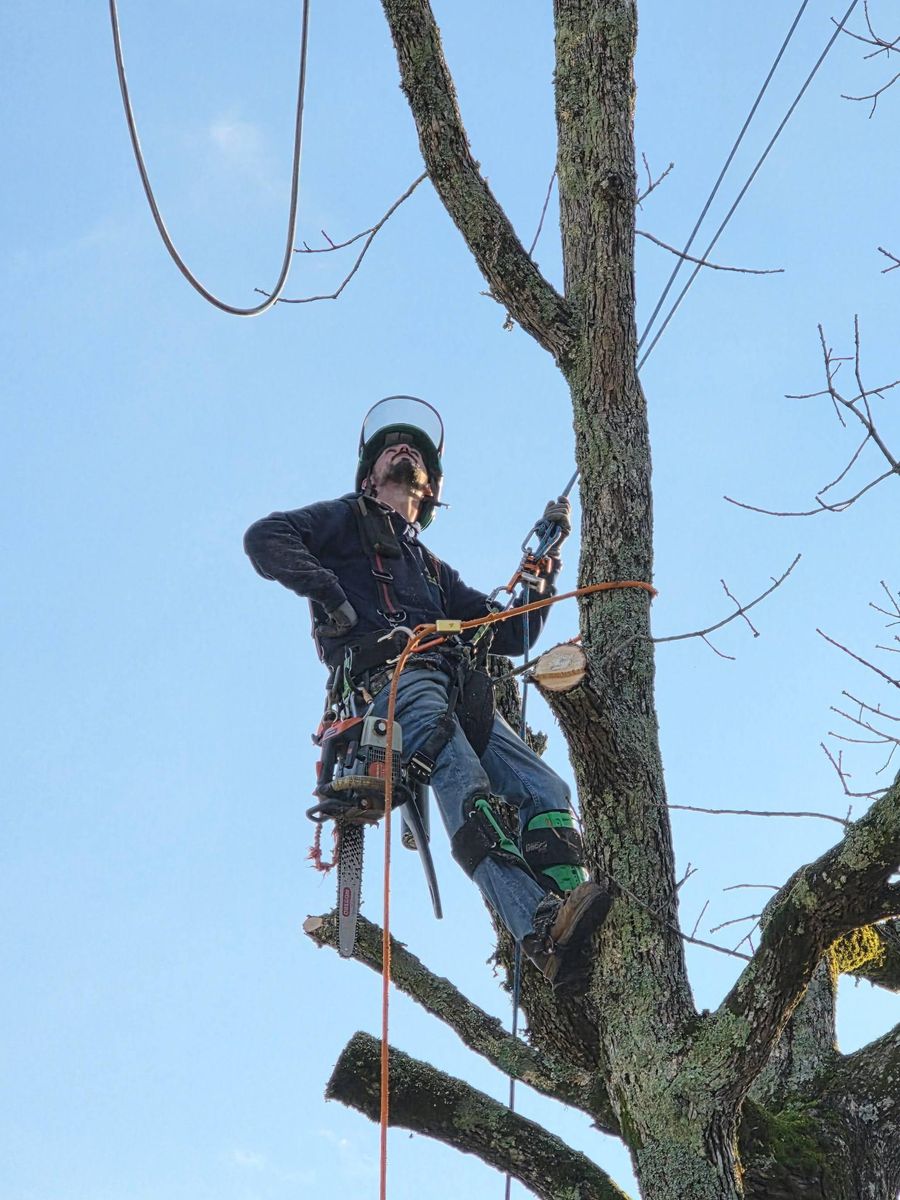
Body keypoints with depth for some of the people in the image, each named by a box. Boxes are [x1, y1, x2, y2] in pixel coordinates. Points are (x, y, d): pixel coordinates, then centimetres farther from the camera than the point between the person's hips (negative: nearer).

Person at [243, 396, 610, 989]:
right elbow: (265, 538, 6)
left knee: (544, 788, -18)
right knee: (465, 787, -32)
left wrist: (545, 560, 26)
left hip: (457, 690, 7)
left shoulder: (432, 568, 42)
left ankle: (576, 922, -34)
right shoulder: (345, 520, 26)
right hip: (388, 678, -7)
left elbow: (511, 634, 35)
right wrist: (331, 596, -4)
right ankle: (545, 931, -49)